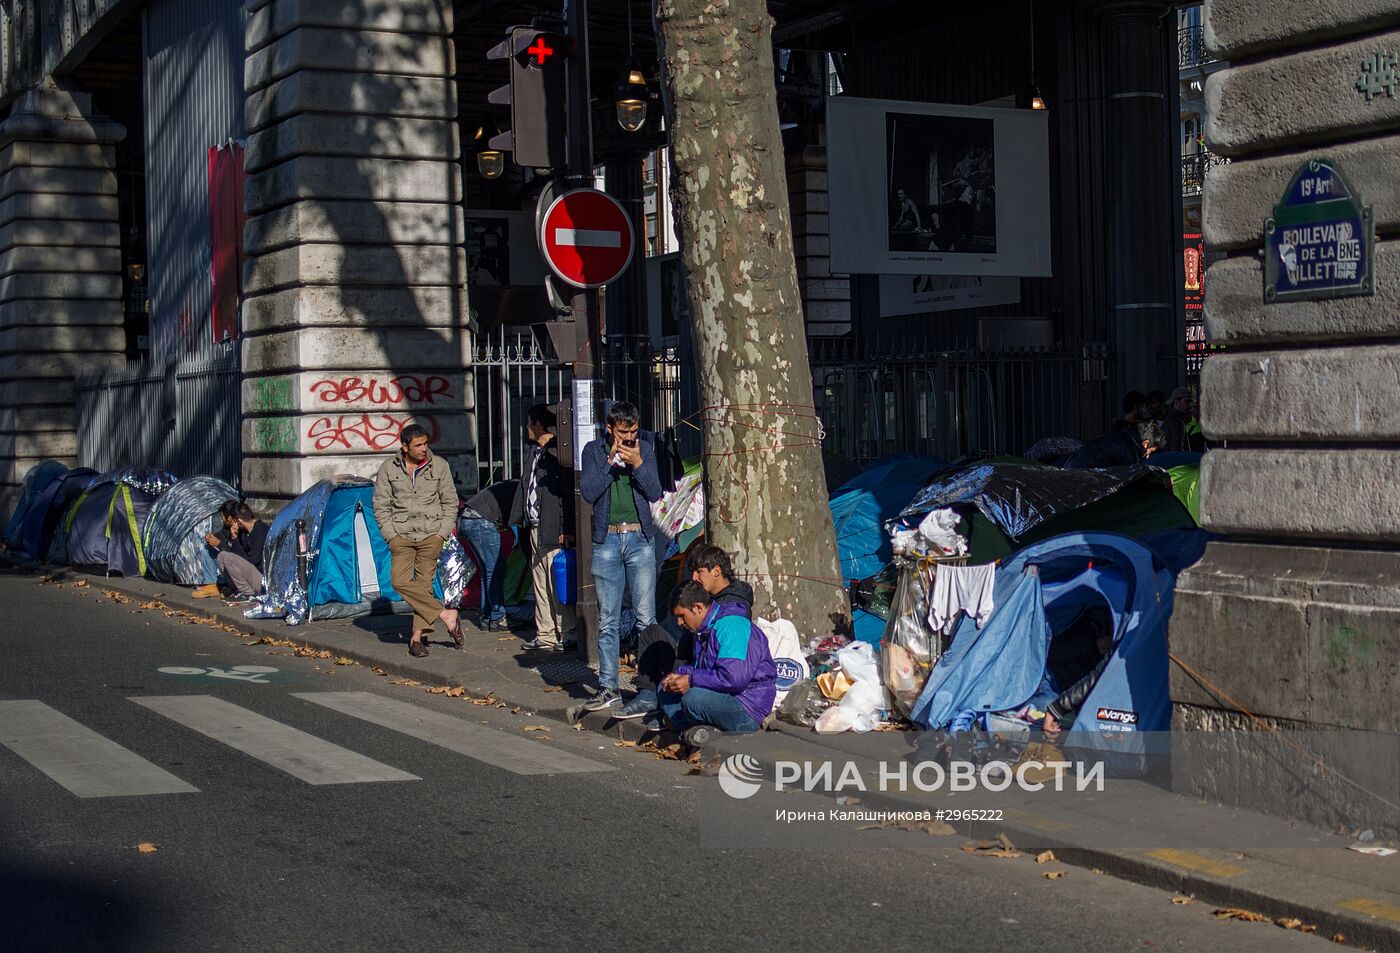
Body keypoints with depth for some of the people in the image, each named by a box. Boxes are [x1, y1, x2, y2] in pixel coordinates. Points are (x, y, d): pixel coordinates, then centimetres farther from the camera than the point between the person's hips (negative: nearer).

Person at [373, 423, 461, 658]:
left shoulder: (439, 466, 0)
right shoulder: (389, 468, 0)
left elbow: (450, 502, 7)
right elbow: (381, 506, 5)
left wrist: (442, 533, -2)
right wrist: (391, 535, -4)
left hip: (430, 535, 0)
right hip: (401, 535, 0)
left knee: (424, 583, -3)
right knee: (400, 581, -16)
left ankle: (418, 636, 5)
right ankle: (446, 616, -11)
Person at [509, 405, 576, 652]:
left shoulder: (557, 452, -13)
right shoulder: (535, 451, 17)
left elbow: (569, 492, -17)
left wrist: (567, 529, -20)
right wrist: (519, 519, 17)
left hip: (553, 530, -10)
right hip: (535, 528, 10)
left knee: (558, 585, -7)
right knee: (540, 583, 13)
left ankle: (568, 636, 0)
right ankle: (545, 635, 19)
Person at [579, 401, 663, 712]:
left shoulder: (645, 448, 6)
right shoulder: (594, 450, 6)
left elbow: (655, 493, 0)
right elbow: (589, 493, -5)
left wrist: (638, 464, -13)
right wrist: (611, 461, -13)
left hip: (640, 538, -1)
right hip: (606, 541, 1)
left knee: (646, 618, -4)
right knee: (607, 620, 4)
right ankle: (608, 687, 10)